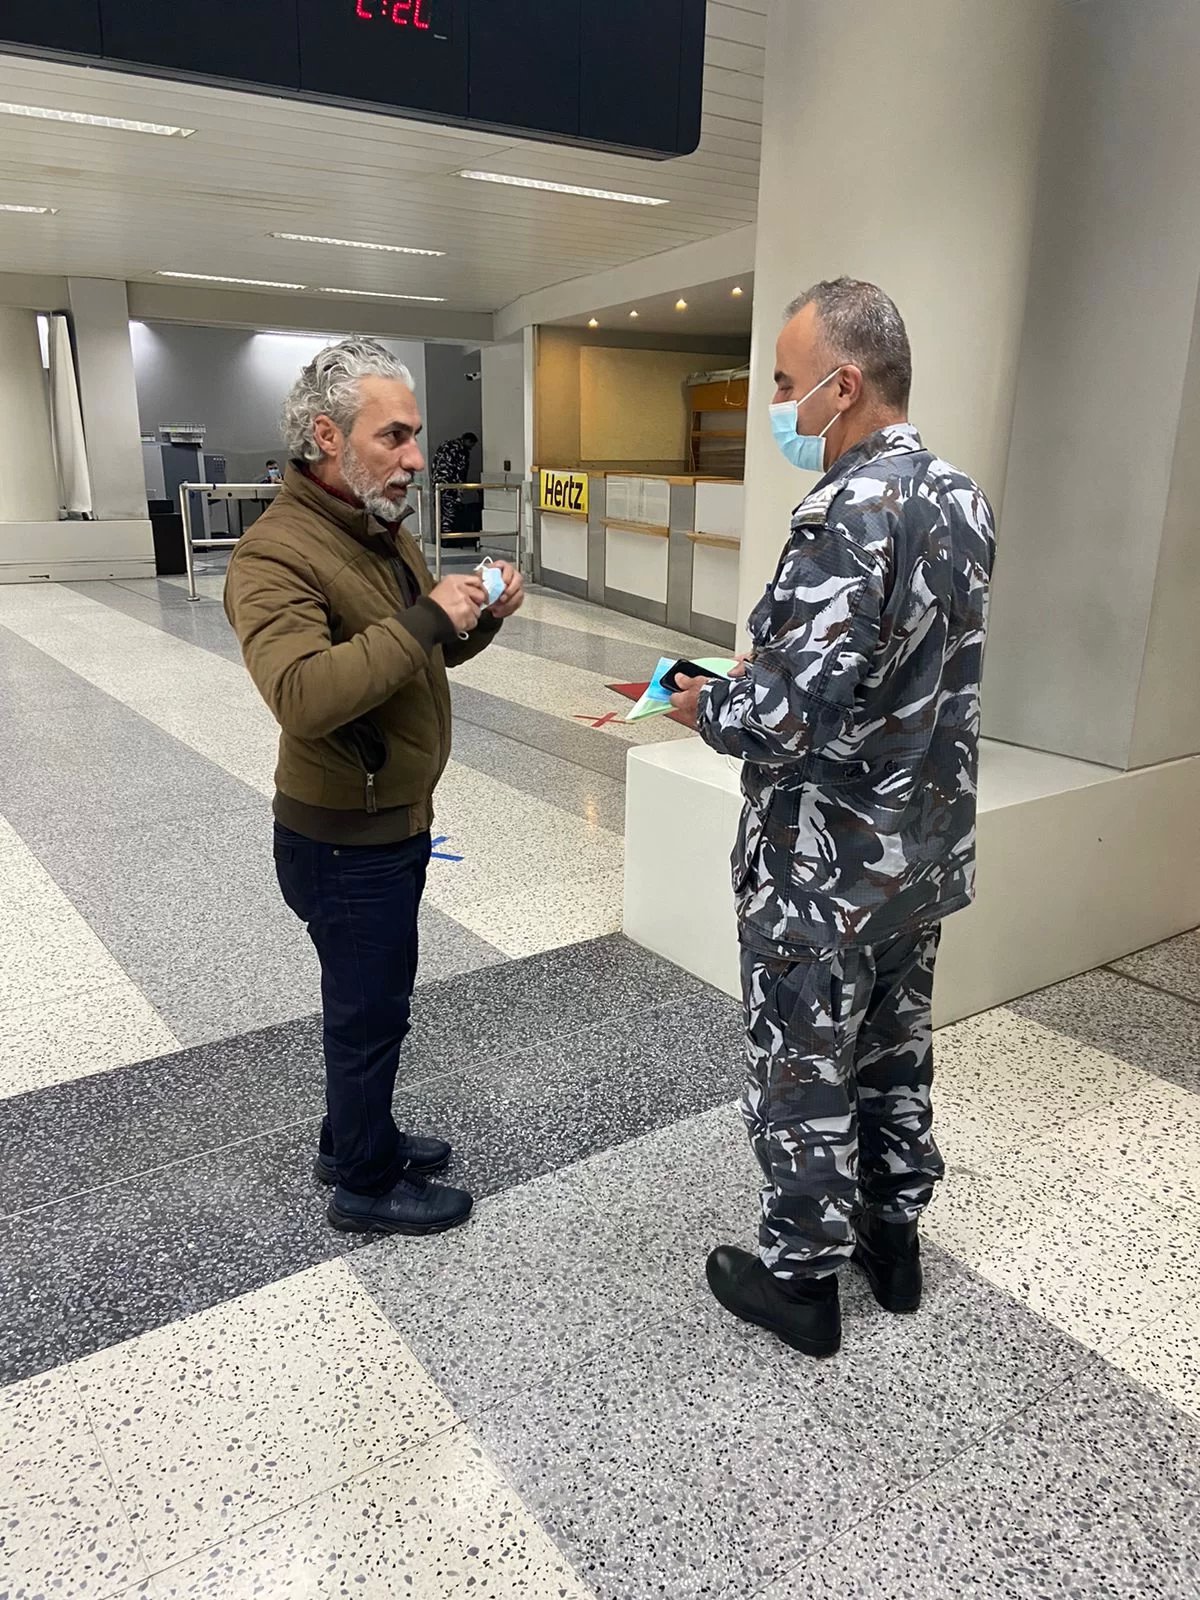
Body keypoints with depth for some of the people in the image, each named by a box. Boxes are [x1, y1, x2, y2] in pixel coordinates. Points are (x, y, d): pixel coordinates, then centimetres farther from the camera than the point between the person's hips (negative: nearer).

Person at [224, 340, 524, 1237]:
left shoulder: (384, 530, 8)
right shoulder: (277, 555, -22)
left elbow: (427, 654, 18)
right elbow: (303, 696, -38)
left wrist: (478, 617, -3)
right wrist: (423, 620, -33)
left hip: (395, 823, 9)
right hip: (342, 841, -9)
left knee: (375, 997, 22)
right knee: (370, 1011, 7)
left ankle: (356, 1140, 42)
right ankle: (367, 1187, 28)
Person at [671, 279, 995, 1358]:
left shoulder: (848, 517, -26)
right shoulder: (962, 499, 4)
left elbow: (781, 726, -32)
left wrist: (703, 706, -11)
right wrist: (767, 673, 9)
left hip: (821, 874, -8)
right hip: (927, 854, 9)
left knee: (803, 1078, 11)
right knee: (897, 1052, 23)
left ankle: (801, 1279, 31)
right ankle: (895, 1236, 43)